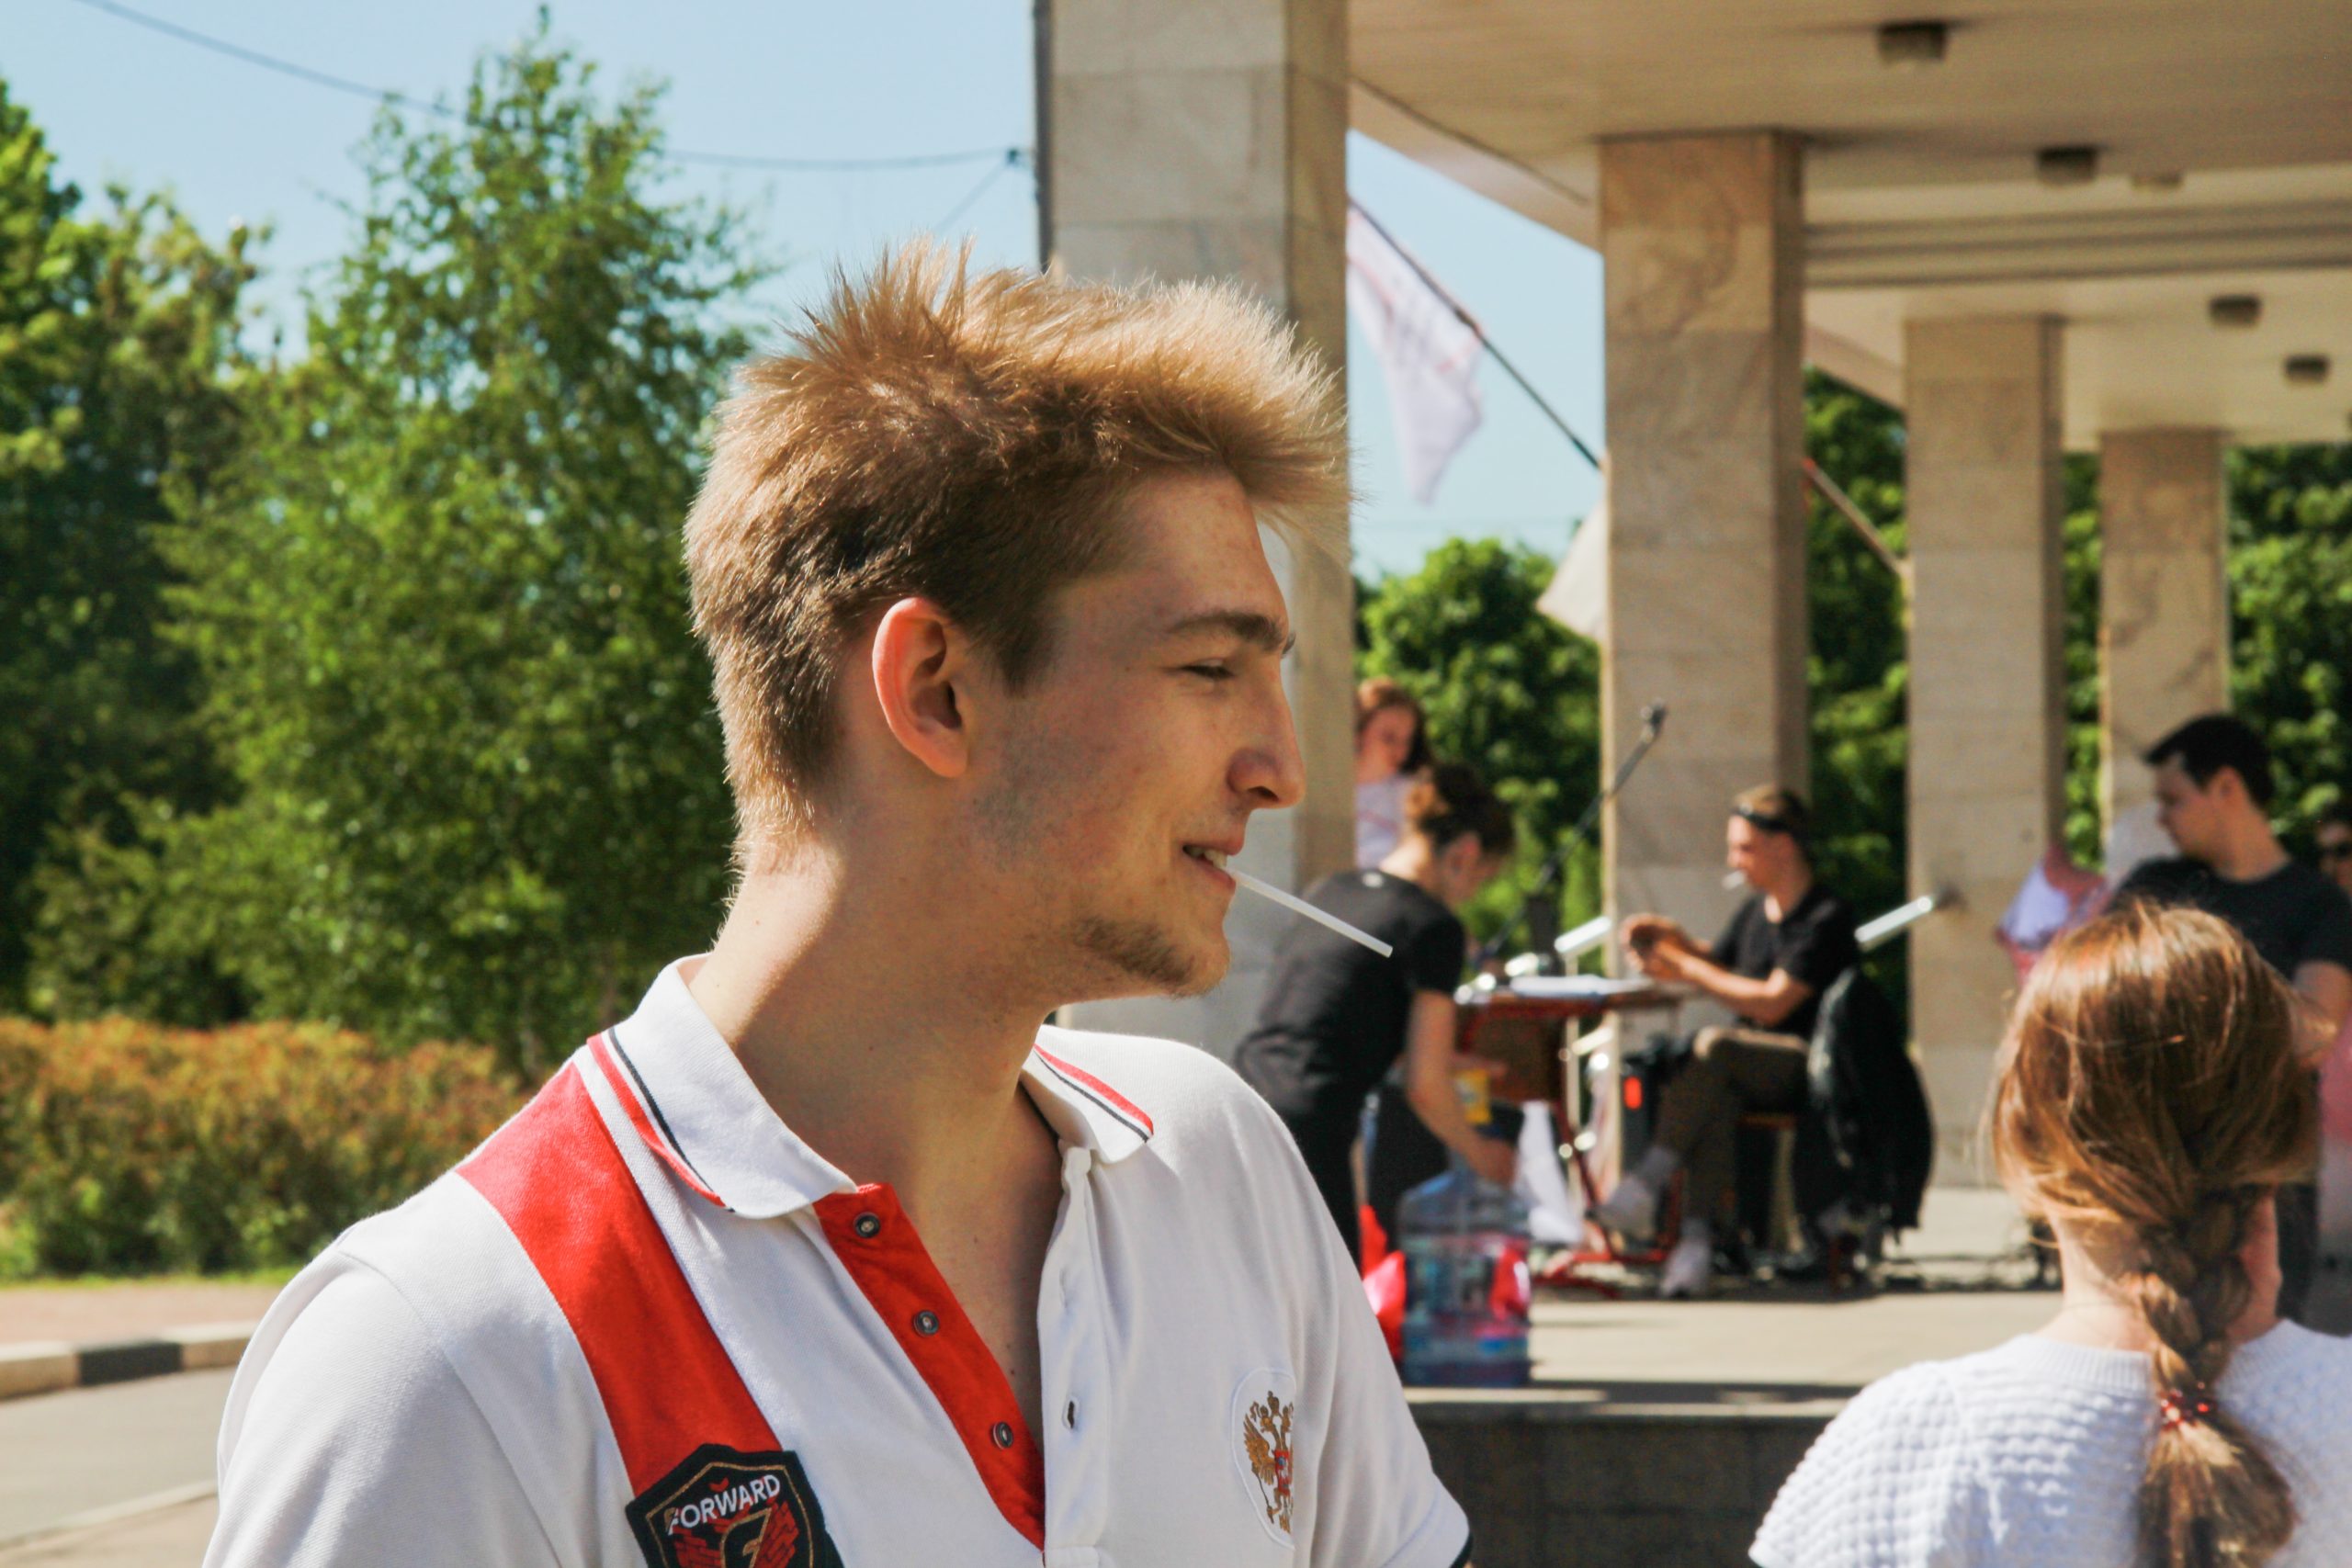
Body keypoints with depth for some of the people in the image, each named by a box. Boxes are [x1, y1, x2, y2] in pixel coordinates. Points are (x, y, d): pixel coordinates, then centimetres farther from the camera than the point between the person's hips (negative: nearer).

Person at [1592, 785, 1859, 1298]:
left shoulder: (1825, 919, -9)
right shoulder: (1755, 912, 17)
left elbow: (1772, 1003, -16)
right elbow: (1719, 964, 32)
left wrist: (1685, 969, -13)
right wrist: (1679, 942, 11)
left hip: (1811, 1068, -6)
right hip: (1755, 1067, 6)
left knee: (1713, 1048, -35)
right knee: (1716, 1098, -31)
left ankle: (1648, 1181, -34)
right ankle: (1699, 1235, -44)